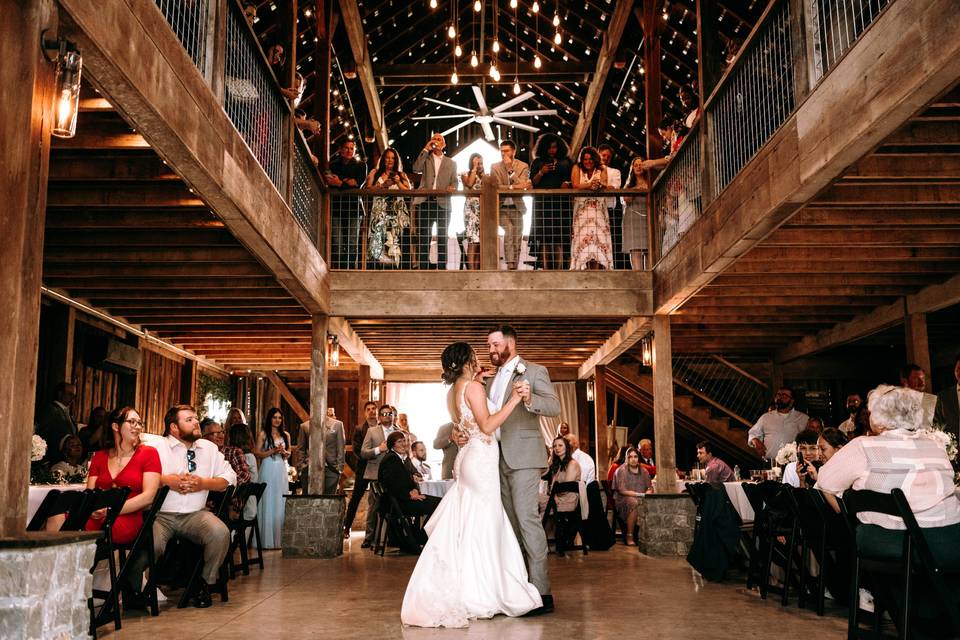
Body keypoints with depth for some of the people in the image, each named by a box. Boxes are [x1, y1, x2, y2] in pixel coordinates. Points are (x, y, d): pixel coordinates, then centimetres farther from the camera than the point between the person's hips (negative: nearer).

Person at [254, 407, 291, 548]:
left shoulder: (286, 435, 11)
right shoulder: (264, 434, 0)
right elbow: (257, 453, -5)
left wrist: (284, 452, -4)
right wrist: (273, 451, -14)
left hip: (281, 470, 4)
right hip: (268, 469, -4)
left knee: (281, 503, 3)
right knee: (268, 503, -3)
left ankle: (279, 538, 9)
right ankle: (267, 540, 1)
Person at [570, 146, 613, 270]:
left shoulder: (601, 169, 11)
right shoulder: (577, 168, 9)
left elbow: (604, 185, -4)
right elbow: (575, 185, -6)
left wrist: (599, 184, -28)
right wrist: (590, 185, -21)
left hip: (598, 207, 1)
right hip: (582, 207, -1)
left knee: (598, 235, -10)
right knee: (582, 236, -12)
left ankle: (597, 264, -13)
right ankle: (582, 264, -17)